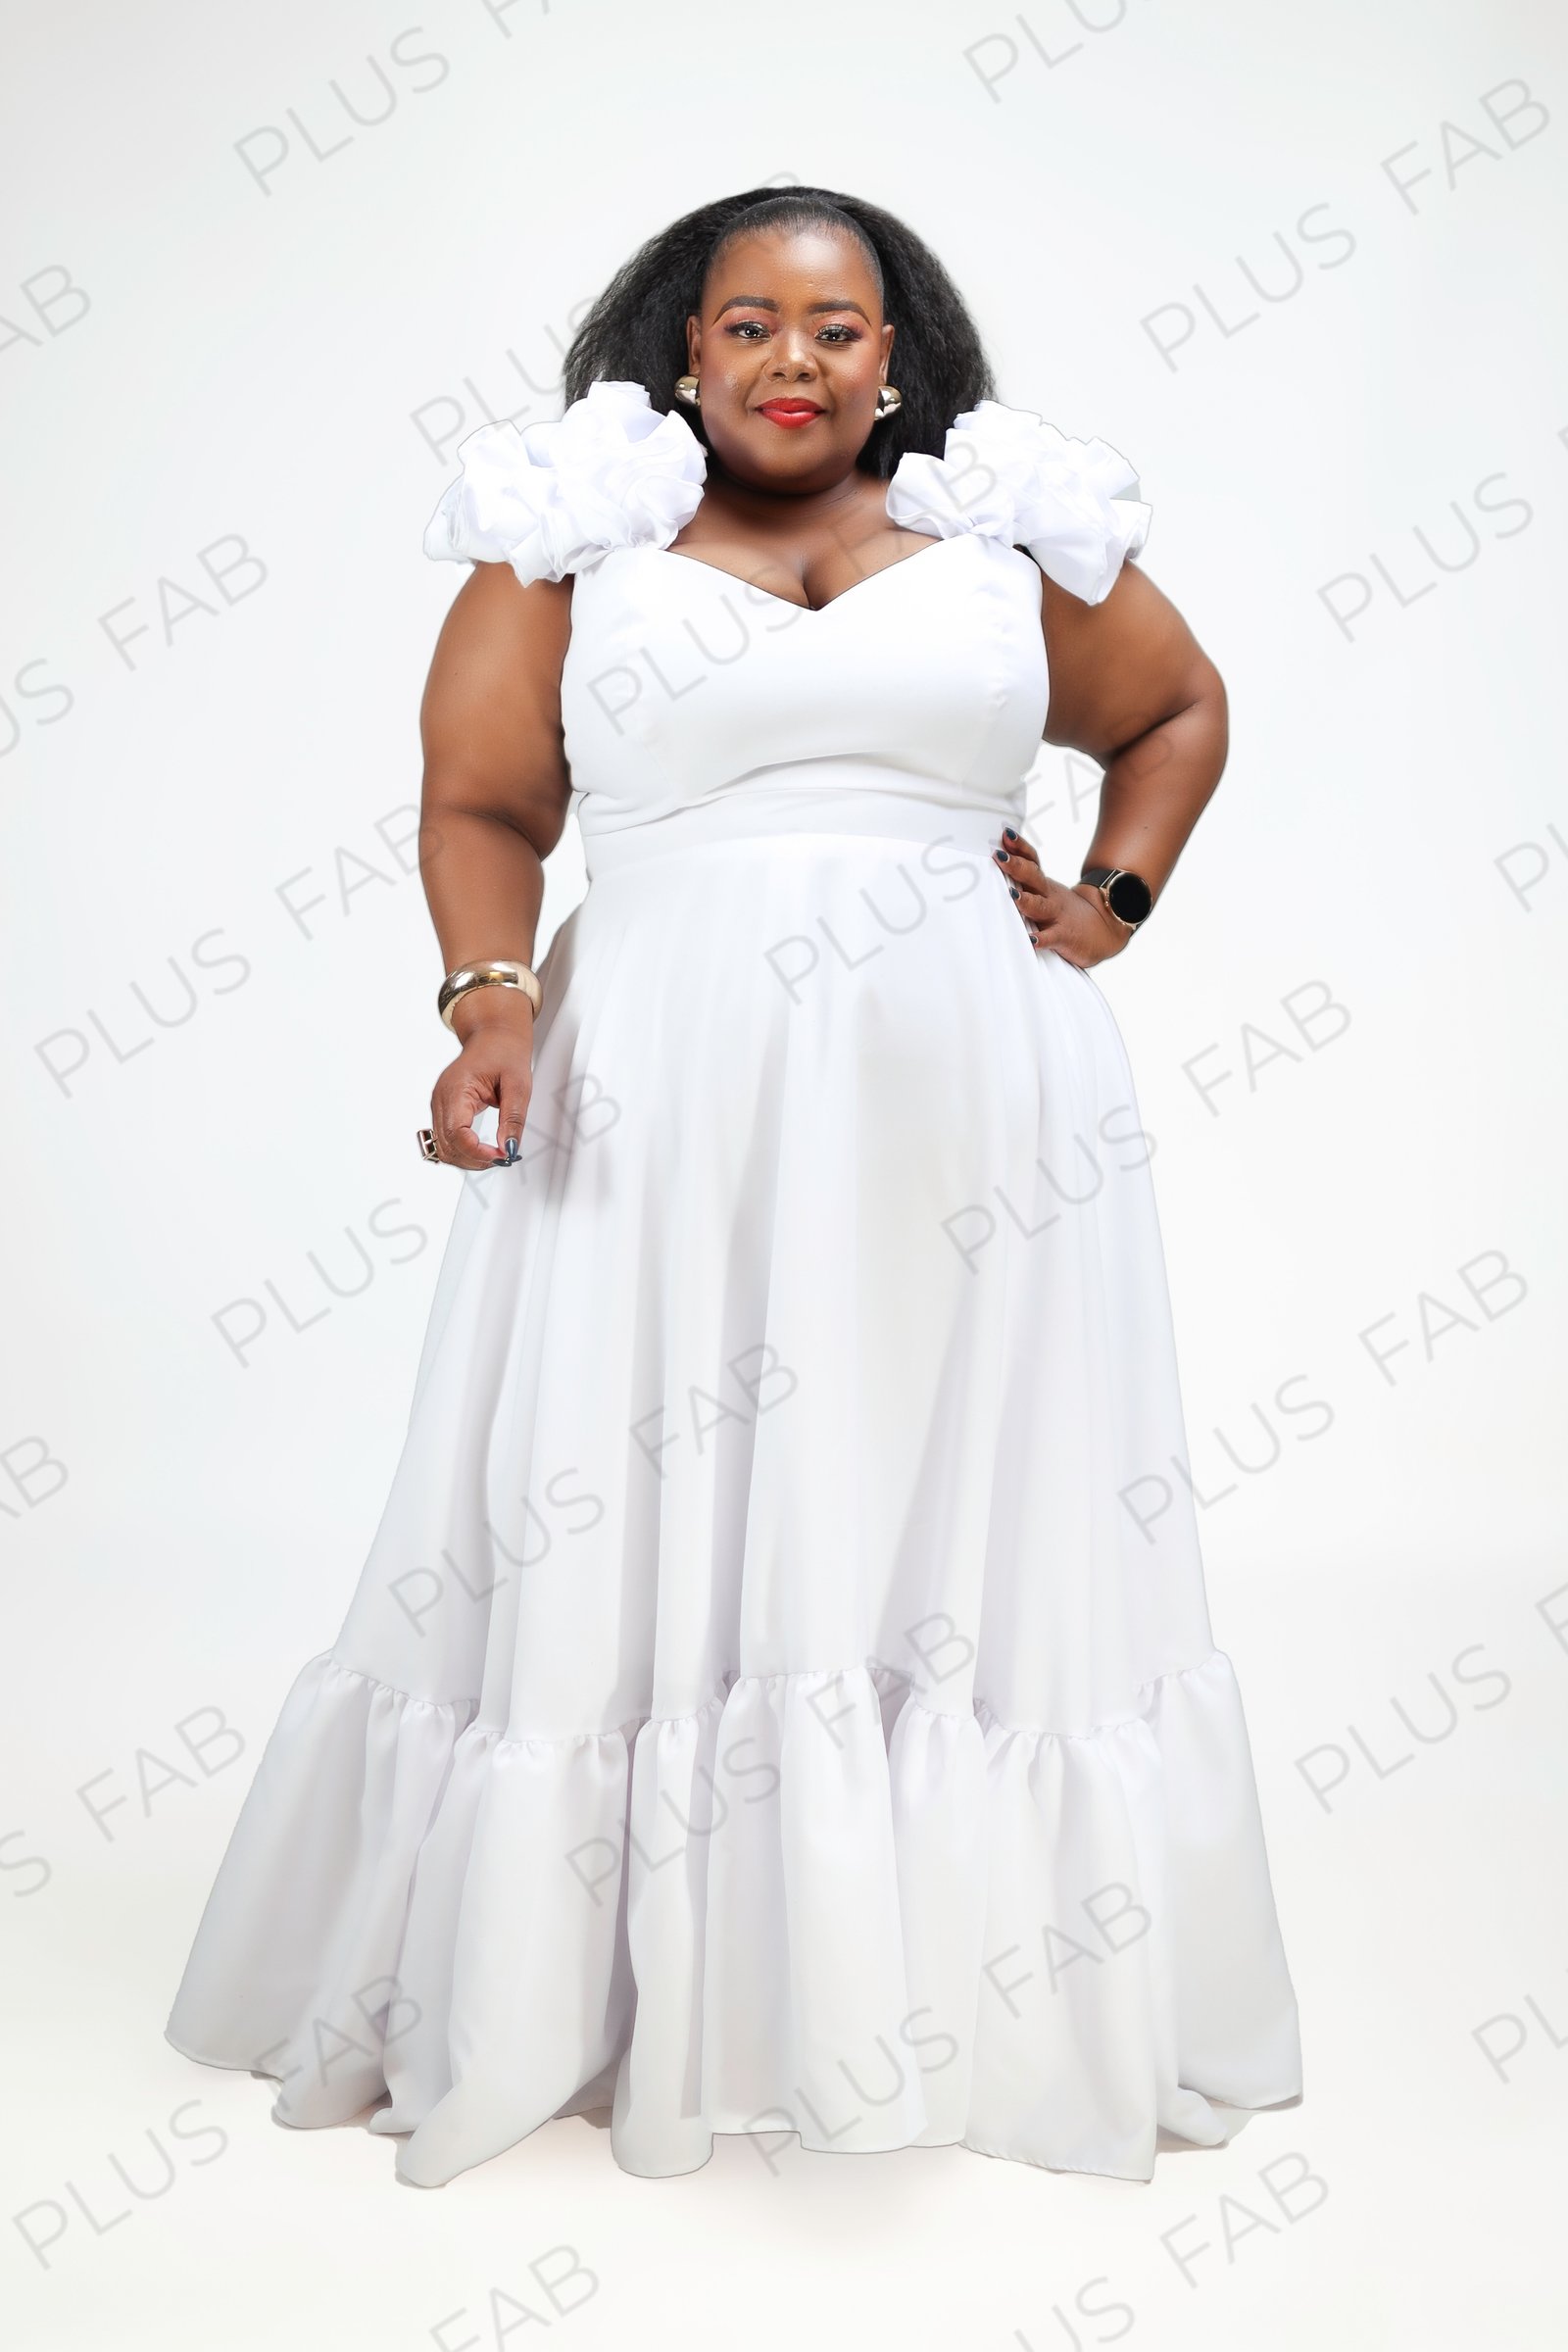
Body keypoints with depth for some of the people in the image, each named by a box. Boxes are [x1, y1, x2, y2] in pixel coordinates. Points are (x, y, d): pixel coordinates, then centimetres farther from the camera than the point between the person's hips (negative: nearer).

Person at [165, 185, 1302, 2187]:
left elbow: (1180, 707, 24)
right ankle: (599, 1997, 20)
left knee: (954, 1539, 7)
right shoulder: (577, 530, 8)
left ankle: (984, 1999, 23)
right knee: (637, 1547, 2)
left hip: (968, 1112, 2)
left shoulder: (1008, 527, 13)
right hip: (662, 1104, -1)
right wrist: (491, 1005, -12)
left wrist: (1114, 904, 10)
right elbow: (479, 804, 5)